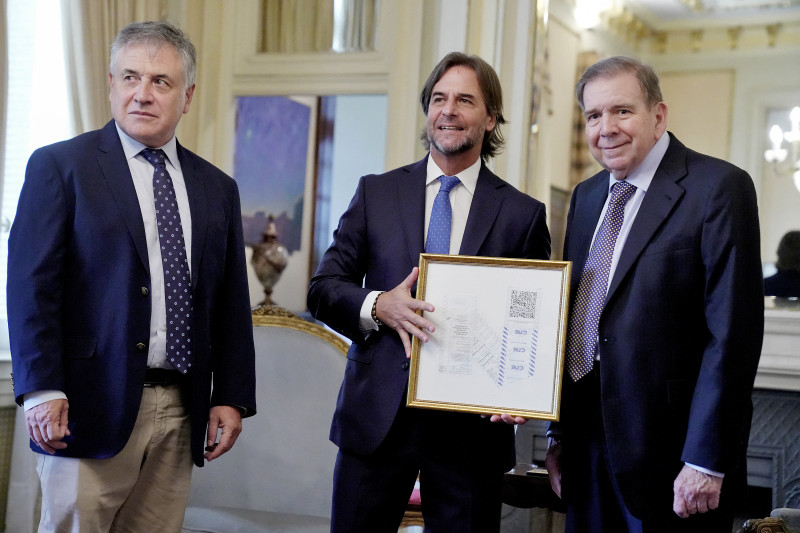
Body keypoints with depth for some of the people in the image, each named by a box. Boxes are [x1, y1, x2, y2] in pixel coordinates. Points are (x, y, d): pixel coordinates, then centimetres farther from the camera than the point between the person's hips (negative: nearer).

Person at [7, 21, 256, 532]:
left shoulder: (217, 188, 13)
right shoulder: (59, 165, 0)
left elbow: (231, 304, 13)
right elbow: (32, 285, -7)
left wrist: (232, 397, 6)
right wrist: (42, 390, -15)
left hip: (180, 414, 4)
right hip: (92, 407, -4)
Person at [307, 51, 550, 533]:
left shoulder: (524, 214, 3)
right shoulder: (376, 193, 7)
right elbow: (324, 289, 6)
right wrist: (378, 306, -15)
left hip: (472, 422, -1)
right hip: (377, 415, 1)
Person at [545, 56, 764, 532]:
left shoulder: (719, 187, -10)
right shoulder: (586, 197, 12)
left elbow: (733, 331, -15)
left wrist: (707, 460, -18)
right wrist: (559, 435, 11)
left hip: (669, 455, -6)